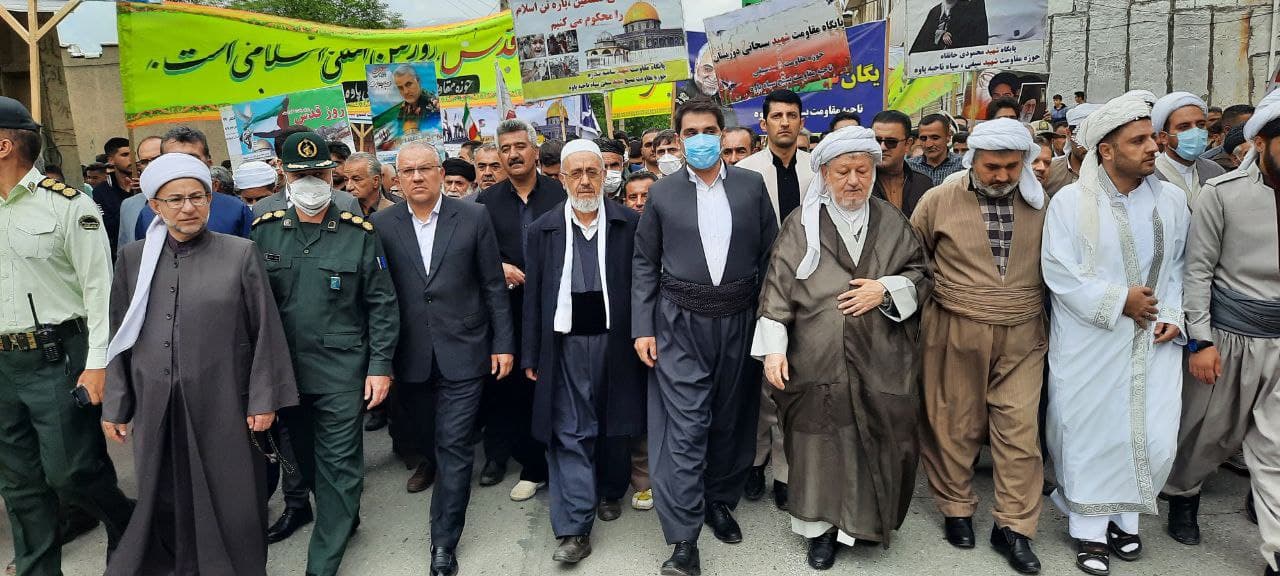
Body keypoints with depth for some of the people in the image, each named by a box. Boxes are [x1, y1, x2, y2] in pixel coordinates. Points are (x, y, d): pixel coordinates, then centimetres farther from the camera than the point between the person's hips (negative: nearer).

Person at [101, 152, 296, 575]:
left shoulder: (240, 254, -4)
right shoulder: (133, 259, 5)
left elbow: (265, 332, -4)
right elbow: (120, 337, 9)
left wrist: (264, 399, -5)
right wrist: (116, 406, 9)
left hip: (223, 404, -2)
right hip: (157, 408, 3)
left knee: (229, 498, 7)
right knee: (164, 501, 13)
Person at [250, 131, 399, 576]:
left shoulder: (358, 233, -5)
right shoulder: (264, 231, 2)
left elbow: (381, 304, -4)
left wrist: (380, 366, -8)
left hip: (343, 372, -3)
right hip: (284, 369, 4)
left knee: (339, 466, 1)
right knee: (305, 457, 18)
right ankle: (342, 519, 41)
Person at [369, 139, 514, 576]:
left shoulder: (473, 218, -2)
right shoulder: (382, 225, 0)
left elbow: (494, 287, 0)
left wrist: (503, 343, -1)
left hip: (463, 352, -2)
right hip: (411, 356, 2)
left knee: (454, 446, 0)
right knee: (427, 440, 17)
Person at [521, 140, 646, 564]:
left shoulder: (630, 224, -1)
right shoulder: (542, 230, 3)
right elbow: (533, 296, 4)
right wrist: (531, 356, 3)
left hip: (615, 341, 0)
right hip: (565, 344, 0)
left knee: (616, 424, 14)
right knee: (569, 432, -1)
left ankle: (610, 491, 38)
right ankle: (574, 529, 4)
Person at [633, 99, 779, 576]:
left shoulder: (752, 186, 3)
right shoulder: (662, 193, 2)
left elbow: (769, 254, 5)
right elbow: (645, 264, 3)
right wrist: (643, 328, -3)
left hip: (739, 322, 2)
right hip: (681, 325, -2)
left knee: (731, 421, 14)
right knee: (684, 428, -4)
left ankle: (720, 502, 36)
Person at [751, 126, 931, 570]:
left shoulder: (892, 222, 9)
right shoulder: (801, 226, 1)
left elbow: (921, 276, 13)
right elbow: (777, 289, -2)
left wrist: (887, 289, -7)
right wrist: (773, 348, -10)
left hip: (881, 359, 2)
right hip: (817, 359, -2)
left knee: (878, 442, 7)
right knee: (819, 442, 3)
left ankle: (868, 518, 29)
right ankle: (822, 526, 20)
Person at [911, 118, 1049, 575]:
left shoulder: (1042, 201, 2)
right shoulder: (939, 200, -3)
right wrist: (938, 290, 3)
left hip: (1022, 335, 2)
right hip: (955, 332, -1)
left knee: (1020, 429, 2)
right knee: (954, 425, 8)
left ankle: (1013, 527, 16)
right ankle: (956, 510, 28)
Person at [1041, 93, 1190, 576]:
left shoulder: (1172, 199, 5)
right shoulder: (1071, 201, -7)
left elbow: (1178, 266, 11)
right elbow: (1058, 272, -12)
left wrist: (1173, 316, -2)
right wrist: (1119, 300, -14)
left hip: (1153, 342, 4)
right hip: (1091, 343, -3)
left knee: (1155, 435, 4)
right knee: (1093, 431, 4)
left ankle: (1124, 516, 26)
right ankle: (1091, 529, 18)